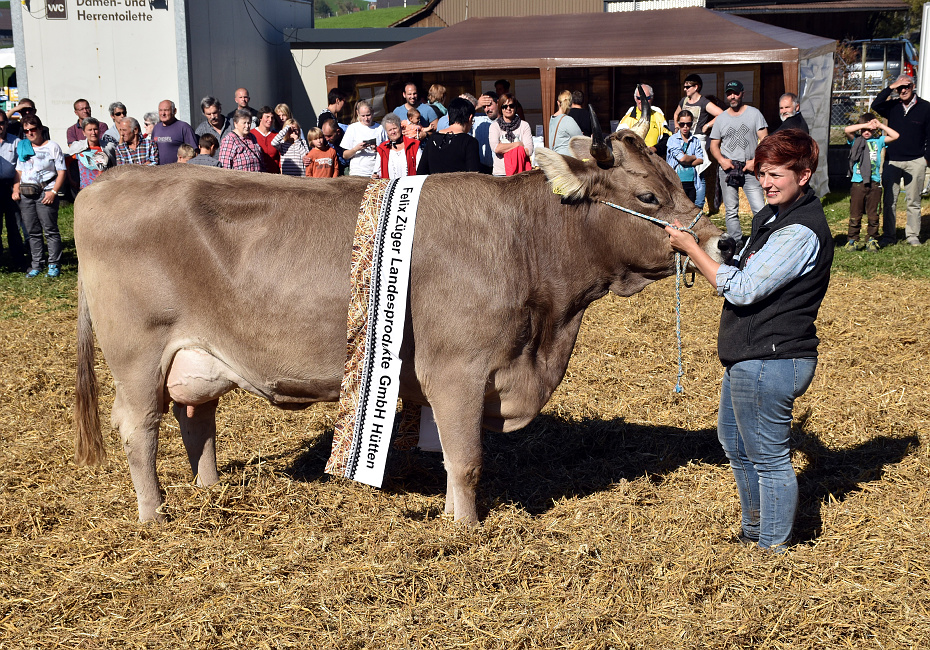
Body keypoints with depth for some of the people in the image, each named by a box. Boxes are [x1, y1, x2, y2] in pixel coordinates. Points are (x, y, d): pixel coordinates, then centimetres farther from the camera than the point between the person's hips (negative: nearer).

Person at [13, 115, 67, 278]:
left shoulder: (52, 147, 3)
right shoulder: (22, 147, 17)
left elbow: (61, 172, -2)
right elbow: (19, 171, 21)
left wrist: (53, 191, -12)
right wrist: (16, 189, 6)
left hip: (45, 193, -5)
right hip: (25, 193, 5)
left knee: (50, 230, -6)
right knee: (32, 232, 6)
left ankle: (54, 265, -1)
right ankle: (36, 265, 12)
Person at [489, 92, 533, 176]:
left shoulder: (524, 125, 7)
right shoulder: (495, 126, 6)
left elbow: (529, 151, -3)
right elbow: (495, 148, -10)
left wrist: (504, 148, -6)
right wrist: (518, 144, -4)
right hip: (500, 172, 0)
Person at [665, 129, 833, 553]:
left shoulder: (801, 232, -22)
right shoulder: (772, 216, 10)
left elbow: (742, 290, -24)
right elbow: (747, 277, 19)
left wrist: (692, 248, -16)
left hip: (768, 364, -11)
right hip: (748, 358, 11)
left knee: (768, 456, 3)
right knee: (734, 440, 25)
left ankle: (773, 549, 20)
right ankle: (753, 531, 43)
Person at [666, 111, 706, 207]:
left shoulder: (695, 141, 13)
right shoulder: (673, 140, 0)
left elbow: (701, 160, 2)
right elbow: (682, 158, -10)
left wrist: (687, 162, -11)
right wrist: (694, 157, 5)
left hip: (693, 183, 4)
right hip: (678, 182, -4)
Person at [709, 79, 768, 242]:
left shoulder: (754, 114, 5)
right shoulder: (721, 118, 12)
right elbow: (714, 145, 15)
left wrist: (755, 161, -12)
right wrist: (721, 160, -5)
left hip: (750, 169, -2)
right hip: (727, 169, 2)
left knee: (760, 210, -11)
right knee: (731, 211, 4)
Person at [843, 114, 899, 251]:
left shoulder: (878, 141, 11)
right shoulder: (855, 141, 6)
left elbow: (895, 136, 4)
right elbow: (847, 130, -10)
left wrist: (880, 125, 3)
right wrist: (865, 125, -8)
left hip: (874, 183, 1)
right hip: (858, 183, -1)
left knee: (873, 215, 6)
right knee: (855, 215, 2)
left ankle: (872, 240, 15)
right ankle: (853, 240, 9)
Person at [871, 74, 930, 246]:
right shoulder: (892, 106, 6)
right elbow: (875, 106, -13)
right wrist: (890, 88, -14)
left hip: (915, 162, -2)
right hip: (892, 161, 2)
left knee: (913, 201, 5)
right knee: (889, 200, 3)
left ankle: (912, 235, 15)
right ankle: (889, 235, 12)